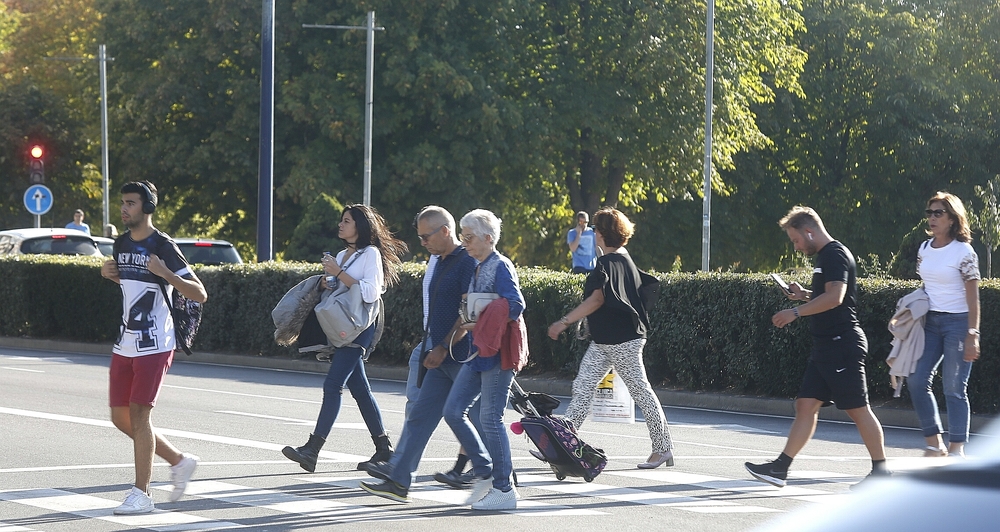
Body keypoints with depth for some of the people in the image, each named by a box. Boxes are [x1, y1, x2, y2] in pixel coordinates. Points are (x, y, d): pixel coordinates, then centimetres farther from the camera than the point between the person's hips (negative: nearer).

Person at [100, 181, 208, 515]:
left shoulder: (163, 247, -12)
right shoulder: (121, 244, 10)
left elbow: (200, 294, -15)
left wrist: (164, 273, -28)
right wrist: (110, 274, 8)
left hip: (154, 346, -8)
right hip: (125, 345, 8)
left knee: (139, 414, -9)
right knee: (121, 417, 8)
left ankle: (141, 495, -2)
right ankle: (180, 461, 25)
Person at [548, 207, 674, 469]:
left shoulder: (608, 263, -17)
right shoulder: (624, 259, 14)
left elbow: (596, 300, -27)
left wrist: (564, 322, -28)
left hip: (622, 341, -10)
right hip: (604, 341, 10)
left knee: (640, 390, -3)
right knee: (582, 388, 5)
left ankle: (663, 448, 3)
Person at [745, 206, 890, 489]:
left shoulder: (835, 255, -13)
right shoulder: (825, 256, 19)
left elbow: (835, 297, -25)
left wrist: (796, 312, -21)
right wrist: (804, 295, 15)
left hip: (842, 344, -10)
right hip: (826, 346, 10)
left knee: (857, 409, -3)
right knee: (806, 405, 4)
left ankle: (881, 468, 6)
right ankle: (780, 467, 0)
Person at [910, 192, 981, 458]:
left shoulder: (964, 252, -10)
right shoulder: (924, 249, 9)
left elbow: (973, 298, -11)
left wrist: (972, 335, -16)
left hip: (957, 322, -6)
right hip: (930, 322, 6)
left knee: (954, 388, -5)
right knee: (918, 381, -2)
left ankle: (957, 449, 1)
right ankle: (934, 444, 9)